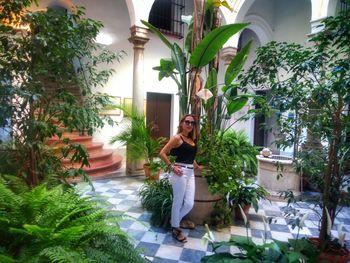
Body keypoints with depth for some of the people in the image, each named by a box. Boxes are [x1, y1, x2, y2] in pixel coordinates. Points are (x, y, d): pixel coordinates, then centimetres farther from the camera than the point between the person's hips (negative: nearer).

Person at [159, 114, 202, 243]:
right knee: (178, 202, 5)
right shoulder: (177, 137, -7)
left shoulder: (192, 139, 15)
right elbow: (162, 153, -11)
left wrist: (197, 167, 19)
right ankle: (175, 228, 25)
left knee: (189, 203, 8)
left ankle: (175, 220, 34)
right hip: (180, 172, -7)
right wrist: (171, 167, -13)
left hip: (190, 173, 7)